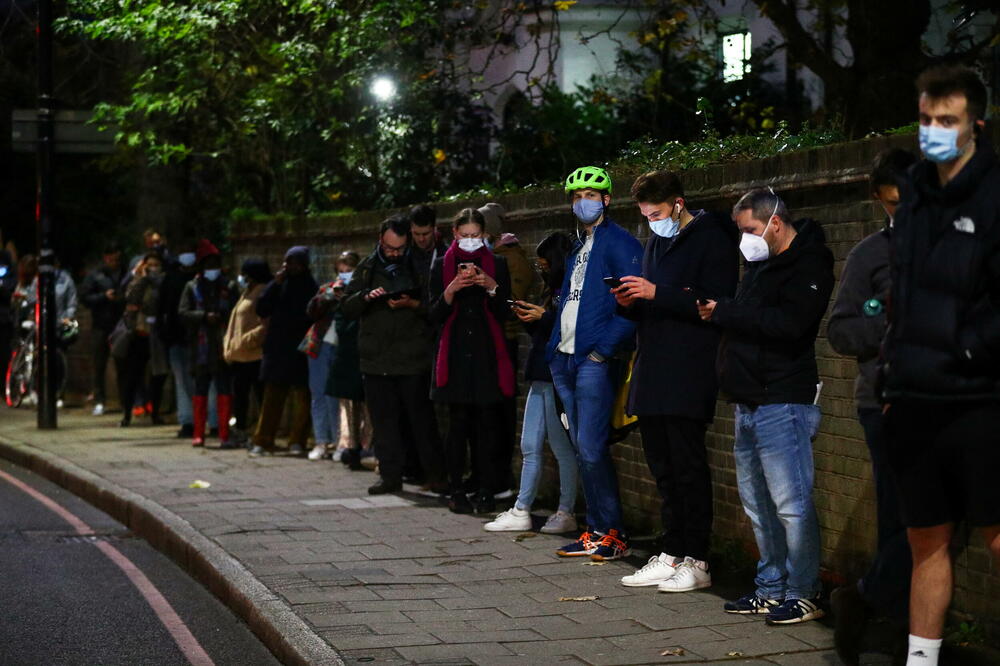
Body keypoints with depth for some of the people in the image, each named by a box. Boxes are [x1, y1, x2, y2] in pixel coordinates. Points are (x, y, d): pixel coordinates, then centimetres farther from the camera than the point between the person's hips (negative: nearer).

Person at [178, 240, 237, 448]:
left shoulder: (229, 287, 9)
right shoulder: (192, 288, 9)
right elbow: (182, 312, -1)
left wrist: (221, 317, -12)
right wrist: (205, 317, -14)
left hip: (223, 347, -1)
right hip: (200, 347, 1)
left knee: (224, 390, -4)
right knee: (200, 390, 7)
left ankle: (224, 435, -3)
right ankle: (198, 434, 14)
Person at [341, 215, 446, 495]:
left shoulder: (419, 266, 3)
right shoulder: (366, 269, 12)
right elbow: (347, 307, 9)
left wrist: (413, 304, -16)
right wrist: (366, 297, -11)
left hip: (414, 359, -3)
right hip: (376, 359, 3)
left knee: (422, 419, -2)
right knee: (384, 421, 5)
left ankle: (435, 474, 6)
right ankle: (390, 475, 12)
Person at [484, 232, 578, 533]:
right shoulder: (554, 290, 19)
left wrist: (543, 317, -16)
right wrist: (530, 319, 7)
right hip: (540, 376, 10)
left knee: (562, 447, -2)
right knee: (530, 446, 9)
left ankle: (566, 513, 5)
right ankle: (521, 511, 11)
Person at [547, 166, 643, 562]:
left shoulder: (619, 243, -7)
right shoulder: (578, 249, 20)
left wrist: (604, 349, -18)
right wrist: (554, 348, 13)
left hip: (594, 361, -9)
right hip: (566, 359, 9)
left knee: (592, 450, -10)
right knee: (581, 450, 9)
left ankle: (613, 535, -2)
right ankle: (596, 530, 15)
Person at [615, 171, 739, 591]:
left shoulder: (711, 239, -7)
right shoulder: (656, 242, 20)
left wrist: (657, 294, -20)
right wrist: (631, 303, 3)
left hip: (688, 377, -8)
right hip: (652, 375, 8)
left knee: (688, 467, -6)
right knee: (663, 469, 11)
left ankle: (696, 561, -1)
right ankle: (671, 555, 17)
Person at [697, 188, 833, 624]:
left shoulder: (808, 264, -11)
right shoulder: (760, 262, 19)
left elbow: (787, 325, -23)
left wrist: (725, 312, -16)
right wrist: (717, 312, 5)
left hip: (783, 403, -10)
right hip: (749, 403, 10)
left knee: (791, 504, -8)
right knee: (758, 503, 12)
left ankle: (803, 594, -2)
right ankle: (772, 589, 20)